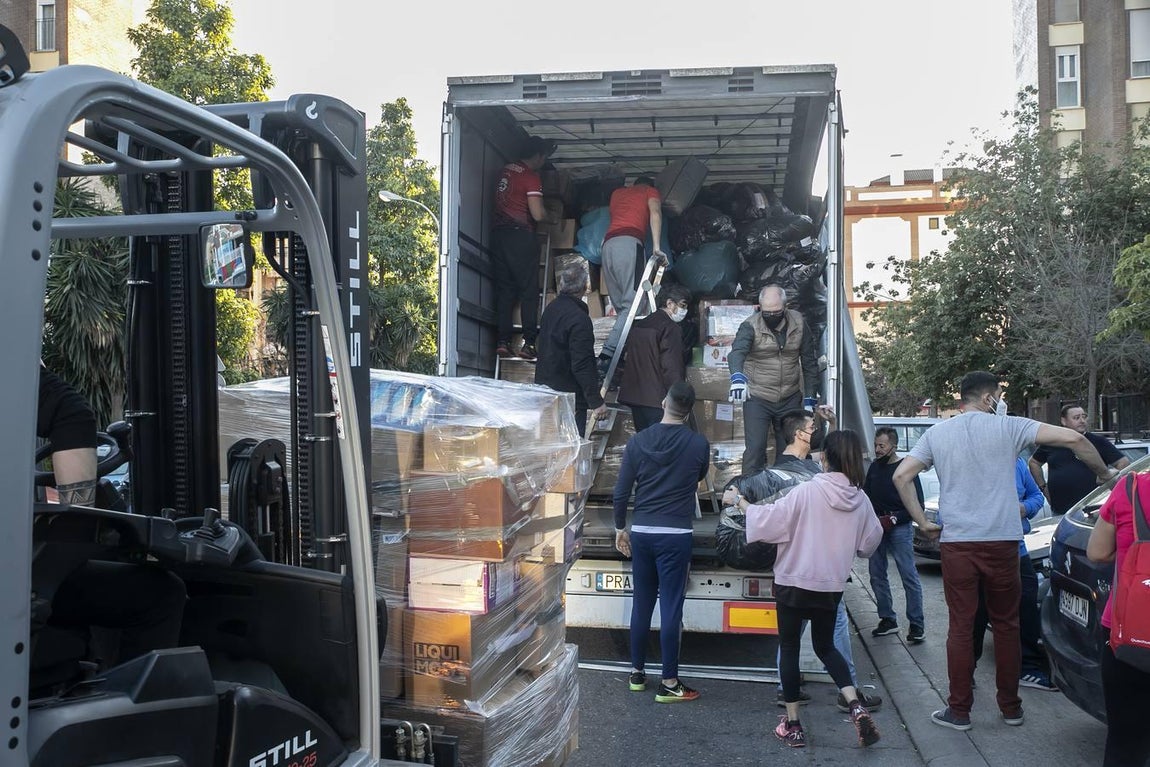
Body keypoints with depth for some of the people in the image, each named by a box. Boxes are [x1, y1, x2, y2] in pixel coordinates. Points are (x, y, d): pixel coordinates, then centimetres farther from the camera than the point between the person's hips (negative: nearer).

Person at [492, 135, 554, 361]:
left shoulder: (506, 170, 14)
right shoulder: (531, 176, -7)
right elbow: (538, 214, -14)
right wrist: (550, 214, 8)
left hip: (498, 233, 6)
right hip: (520, 235, -6)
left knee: (504, 289, 8)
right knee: (529, 291, -1)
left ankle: (503, 341, 3)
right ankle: (529, 342, -5)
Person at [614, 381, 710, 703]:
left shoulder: (638, 441, -1)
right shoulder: (699, 444, -6)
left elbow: (621, 492, 1)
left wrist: (620, 528, 14)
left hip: (641, 532, 3)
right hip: (677, 535, -3)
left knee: (641, 603, 14)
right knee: (671, 607, 1)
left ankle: (637, 673, 25)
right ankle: (669, 683, 6)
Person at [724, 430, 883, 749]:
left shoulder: (808, 491, -18)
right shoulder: (860, 499, -3)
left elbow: (768, 519, -15)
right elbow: (868, 543, 9)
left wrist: (738, 501, 0)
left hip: (794, 582, -4)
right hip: (832, 585, 4)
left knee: (789, 647, 9)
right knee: (825, 646, 20)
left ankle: (792, 724, 12)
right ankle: (856, 707, 1)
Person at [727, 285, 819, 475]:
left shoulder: (799, 324, -2)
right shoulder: (750, 326, -13)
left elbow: (809, 362, 5)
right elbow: (737, 352, -32)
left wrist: (810, 398, 3)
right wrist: (738, 377, -53)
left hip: (790, 399, 4)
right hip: (757, 398, -3)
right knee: (755, 449, -6)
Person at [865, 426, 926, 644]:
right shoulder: (874, 467, 12)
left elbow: (917, 504, -8)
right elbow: (865, 495, 20)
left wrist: (895, 518, -18)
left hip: (899, 528, -6)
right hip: (876, 528, 7)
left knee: (909, 576, -7)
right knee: (877, 576, 8)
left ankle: (917, 624, -3)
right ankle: (888, 620, 18)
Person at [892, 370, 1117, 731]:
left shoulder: (937, 433, 7)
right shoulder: (1008, 427, -1)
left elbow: (901, 476, 2)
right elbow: (1073, 438, -6)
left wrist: (922, 521, 9)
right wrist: (1102, 472, 10)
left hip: (956, 544, 1)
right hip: (1002, 542, -1)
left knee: (960, 627, 5)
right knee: (1006, 626, 13)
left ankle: (959, 710, 10)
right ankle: (1011, 707, 23)